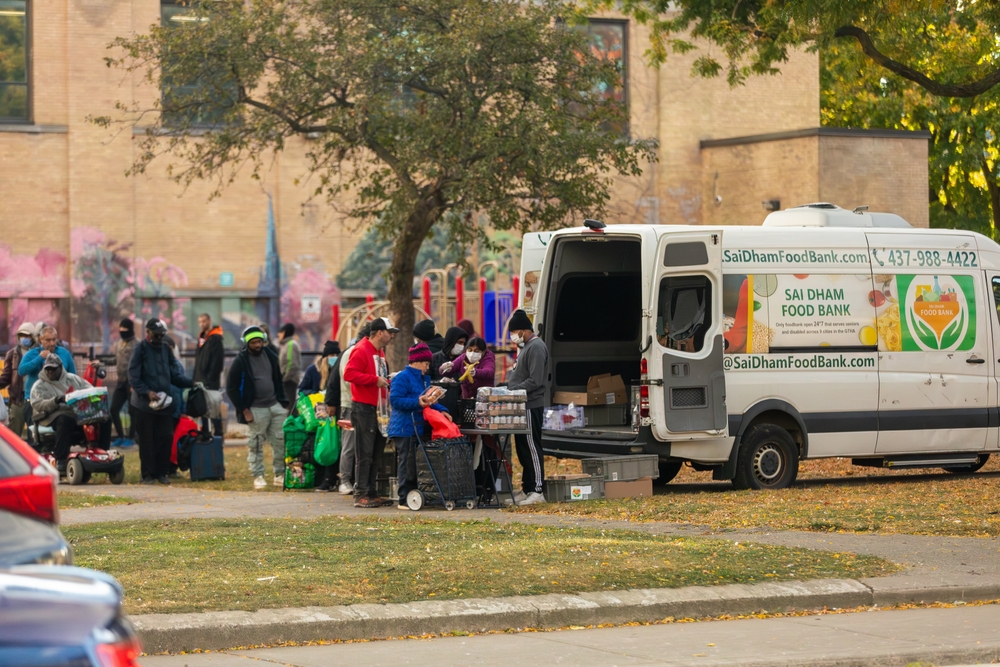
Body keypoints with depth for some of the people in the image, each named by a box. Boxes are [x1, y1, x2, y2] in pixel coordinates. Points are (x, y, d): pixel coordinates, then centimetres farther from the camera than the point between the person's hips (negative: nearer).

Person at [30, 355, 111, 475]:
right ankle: (61, 461, -41)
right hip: (57, 415, -5)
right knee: (65, 420, -41)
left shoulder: (73, 379, 21)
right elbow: (38, 405, -8)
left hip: (80, 414, 5)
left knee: (105, 418, -16)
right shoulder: (39, 386, 9)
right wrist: (56, 401, -24)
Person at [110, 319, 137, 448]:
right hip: (121, 381, 8)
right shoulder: (118, 344, 13)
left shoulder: (136, 345, -10)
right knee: (114, 409, 6)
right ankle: (120, 436, 18)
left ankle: (131, 438, 10)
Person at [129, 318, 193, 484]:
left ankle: (162, 472, 12)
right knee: (147, 440, 0)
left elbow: (174, 375, 13)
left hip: (164, 403, 5)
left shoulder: (166, 349, 11)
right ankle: (147, 474, 7)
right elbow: (134, 378, -10)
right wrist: (147, 392, -23)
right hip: (144, 403, -5)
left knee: (166, 438, 2)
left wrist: (191, 383, 0)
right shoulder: (140, 350, -5)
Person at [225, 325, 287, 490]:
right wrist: (244, 409, -11)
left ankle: (280, 475, 11)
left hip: (275, 406, 5)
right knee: (255, 445, -2)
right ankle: (258, 476, 6)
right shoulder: (240, 361, -8)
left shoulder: (270, 356, 9)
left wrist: (282, 402, 9)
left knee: (281, 441, 3)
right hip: (256, 409, -5)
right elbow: (231, 388, -7)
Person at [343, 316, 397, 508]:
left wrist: (388, 381, 11)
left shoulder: (380, 352, 19)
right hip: (364, 408, -10)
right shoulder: (361, 350, -11)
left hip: (377, 409, 10)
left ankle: (371, 493, 16)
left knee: (376, 454, 11)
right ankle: (361, 495, -7)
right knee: (364, 454, -8)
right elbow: (349, 374, -21)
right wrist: (375, 379, -20)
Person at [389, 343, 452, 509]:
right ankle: (404, 500, -5)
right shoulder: (403, 377, -10)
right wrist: (417, 402, -26)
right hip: (404, 429, -9)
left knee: (415, 464, 9)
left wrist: (441, 410, 6)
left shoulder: (424, 378, 18)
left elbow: (429, 401, 24)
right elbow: (395, 399, -18)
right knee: (406, 463, -7)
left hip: (418, 428, 9)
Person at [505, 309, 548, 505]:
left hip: (531, 406, -10)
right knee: (522, 449, 13)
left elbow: (535, 381, -21)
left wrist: (512, 392, -20)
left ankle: (537, 491, -7)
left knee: (532, 448, -8)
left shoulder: (536, 347, -14)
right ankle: (527, 489, 18)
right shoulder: (525, 347, 18)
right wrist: (507, 386, 9)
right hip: (522, 406, 10)